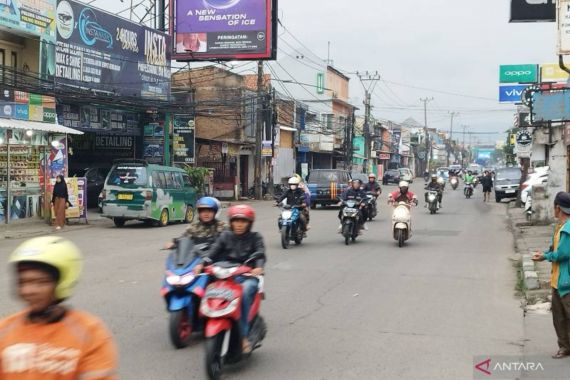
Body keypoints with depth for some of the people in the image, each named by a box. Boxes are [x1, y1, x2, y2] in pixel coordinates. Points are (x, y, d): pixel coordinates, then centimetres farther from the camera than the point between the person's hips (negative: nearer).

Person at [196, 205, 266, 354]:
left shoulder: (255, 237, 8)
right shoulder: (226, 236, 15)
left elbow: (260, 254, -8)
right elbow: (214, 251, 2)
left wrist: (259, 267, -30)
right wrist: (202, 264, -17)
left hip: (248, 276, -3)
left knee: (245, 291, -35)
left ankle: (243, 335, -31)